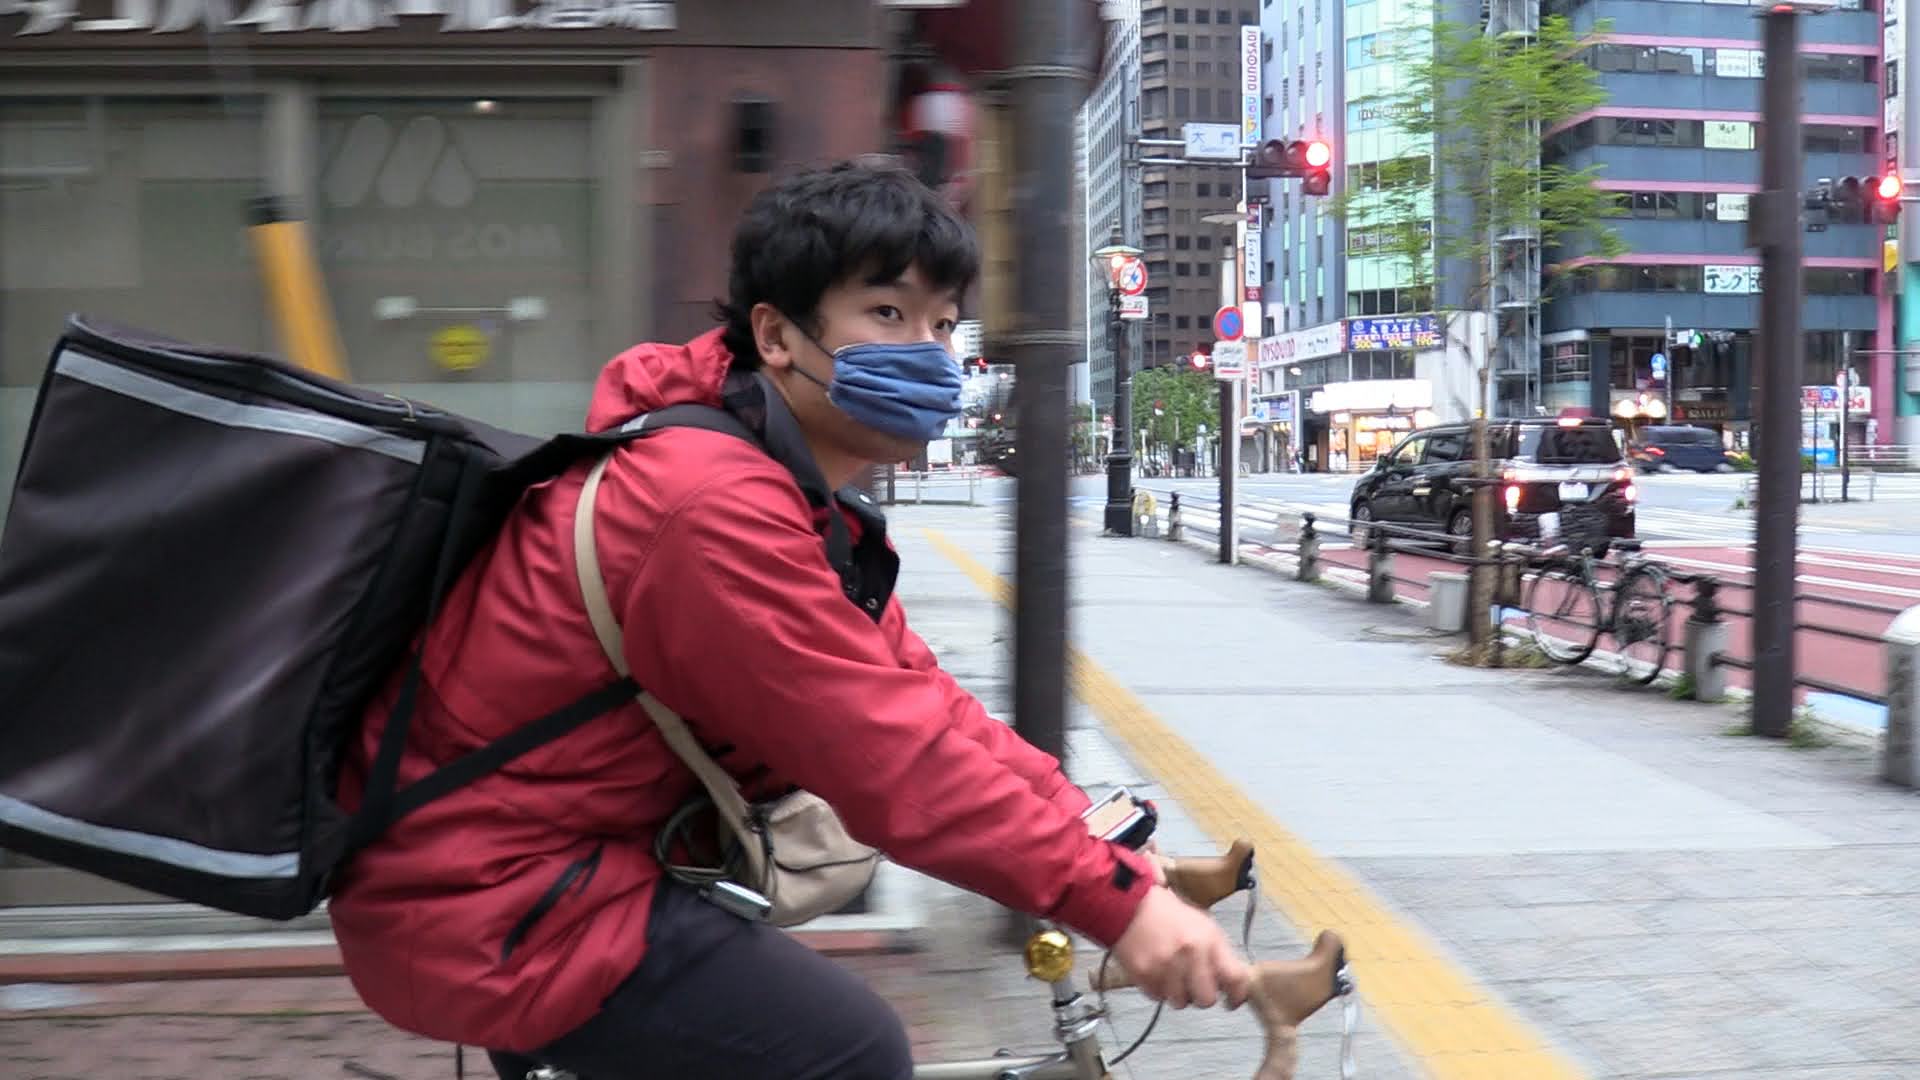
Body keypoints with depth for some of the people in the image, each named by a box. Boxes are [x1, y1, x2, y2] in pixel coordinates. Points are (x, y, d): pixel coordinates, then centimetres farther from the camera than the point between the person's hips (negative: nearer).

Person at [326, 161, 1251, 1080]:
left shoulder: (791, 484, 8)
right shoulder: (718, 507, -26)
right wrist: (1118, 901, -21)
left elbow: (913, 698, 4)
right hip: (487, 907, -10)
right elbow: (896, 762, -26)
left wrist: (1096, 836, -4)